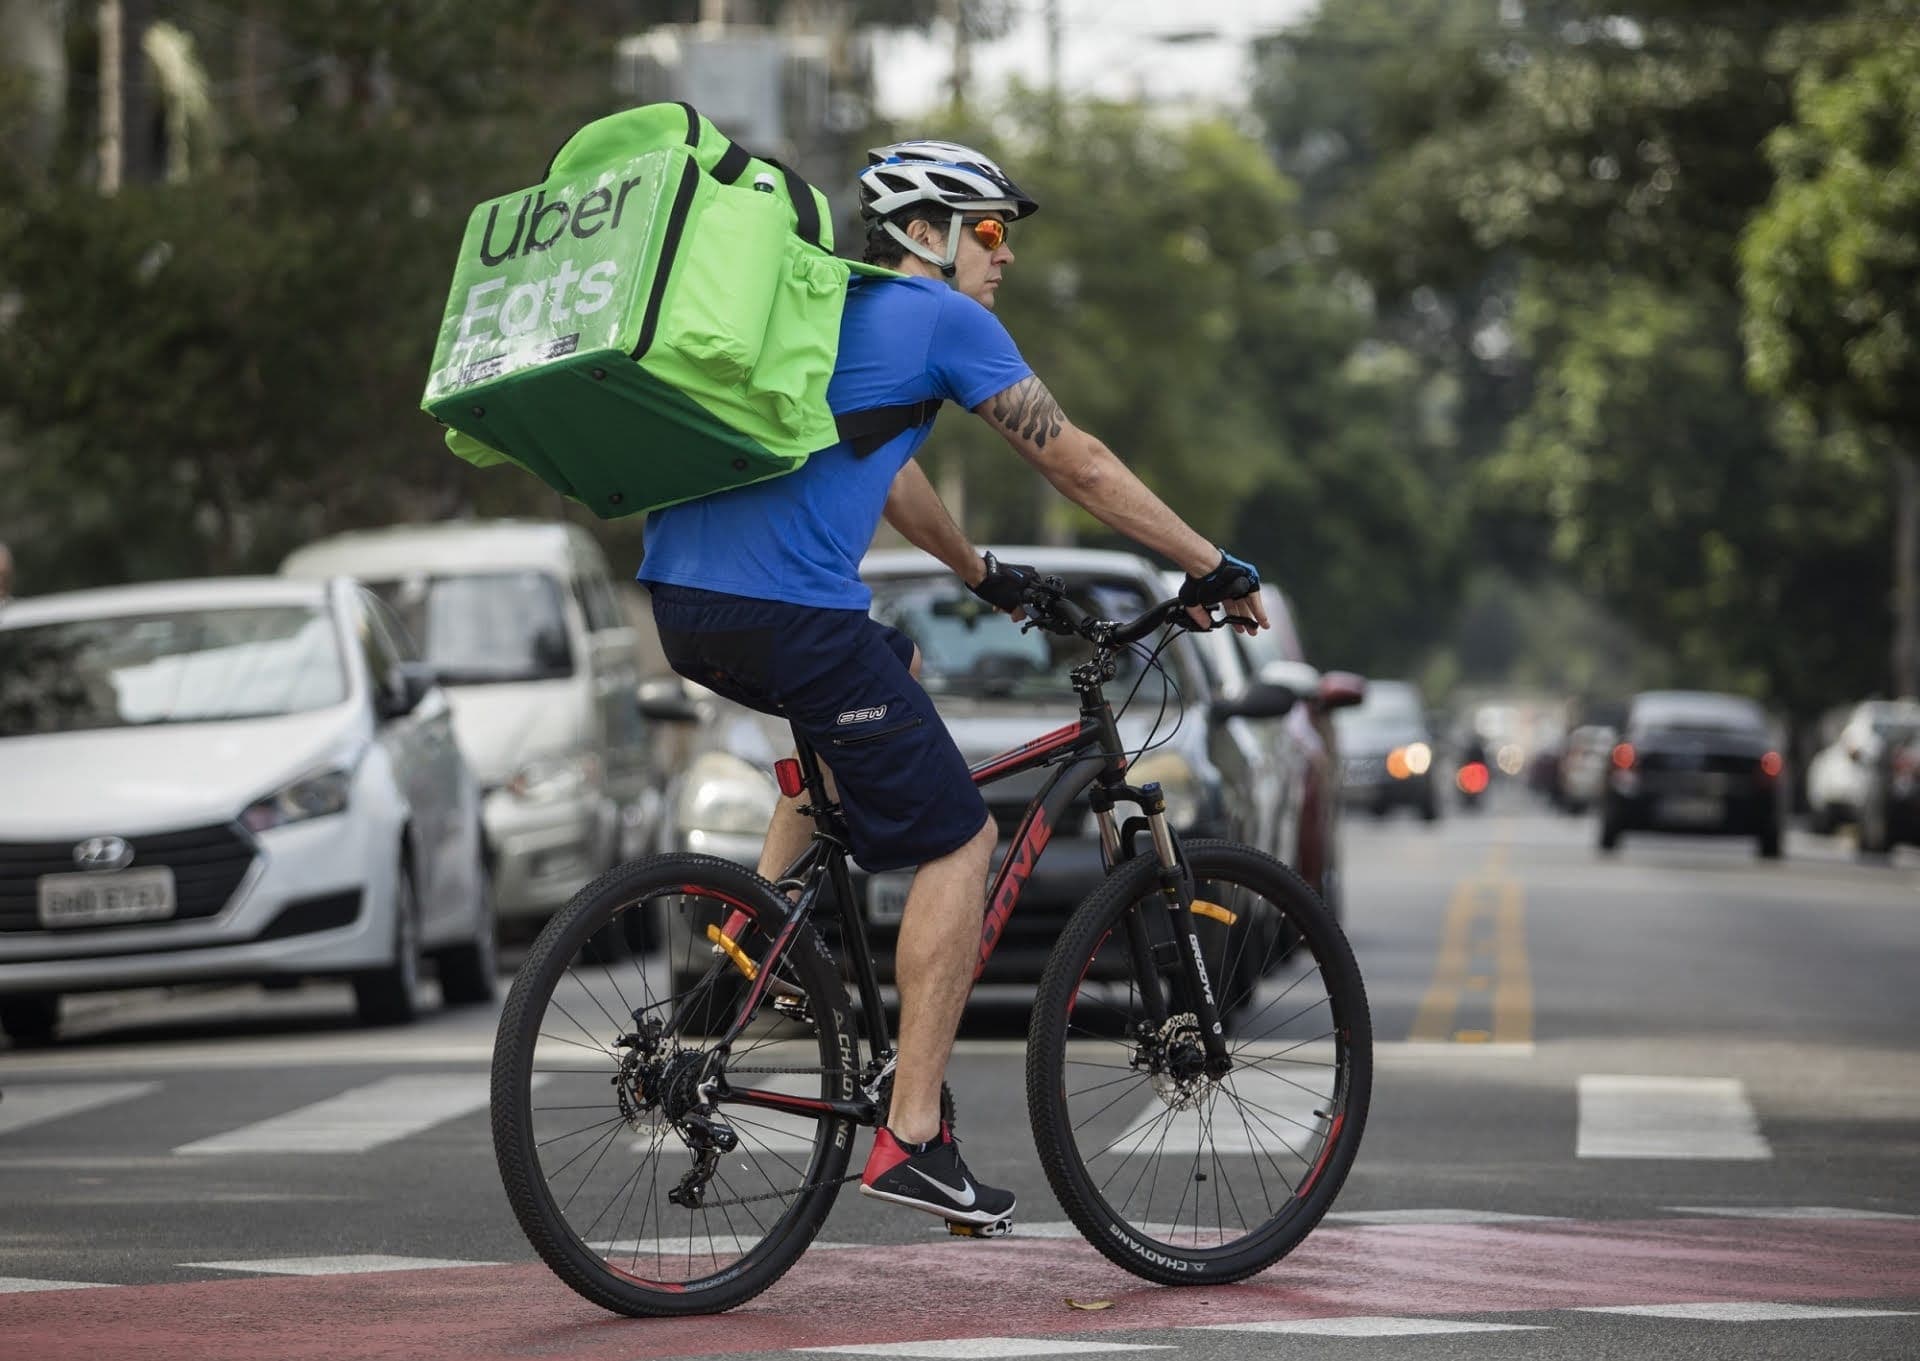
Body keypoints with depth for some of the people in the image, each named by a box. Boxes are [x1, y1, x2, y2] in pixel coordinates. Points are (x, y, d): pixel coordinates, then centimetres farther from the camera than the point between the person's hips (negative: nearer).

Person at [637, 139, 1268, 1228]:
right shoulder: (943, 319, 2)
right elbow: (1079, 464, 6)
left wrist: (982, 574, 51)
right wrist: (1215, 568, 14)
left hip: (682, 604, 9)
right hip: (789, 611, -9)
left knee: (893, 667, 36)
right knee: (959, 842, 3)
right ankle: (913, 1141, -1)